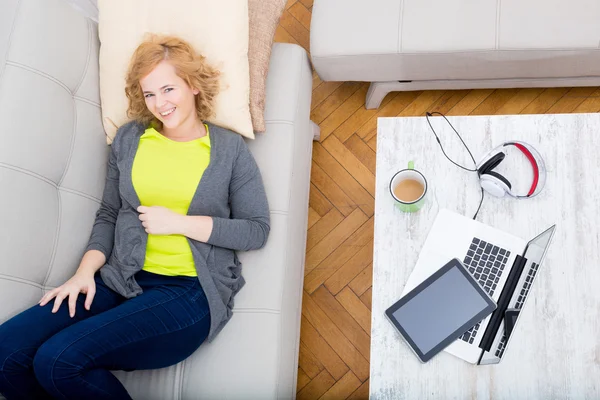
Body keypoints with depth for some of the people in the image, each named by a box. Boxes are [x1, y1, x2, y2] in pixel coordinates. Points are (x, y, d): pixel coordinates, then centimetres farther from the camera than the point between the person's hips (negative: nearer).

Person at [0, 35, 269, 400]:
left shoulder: (230, 148, 3)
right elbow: (108, 215, 15)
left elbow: (257, 229, -1)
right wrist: (86, 271, -2)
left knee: (58, 361, -23)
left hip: (191, 292, -4)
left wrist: (179, 222, -9)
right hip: (122, 281, 4)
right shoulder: (129, 138, 12)